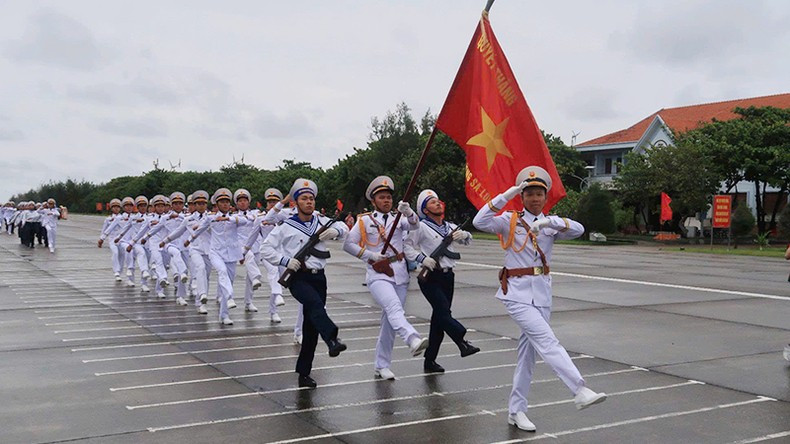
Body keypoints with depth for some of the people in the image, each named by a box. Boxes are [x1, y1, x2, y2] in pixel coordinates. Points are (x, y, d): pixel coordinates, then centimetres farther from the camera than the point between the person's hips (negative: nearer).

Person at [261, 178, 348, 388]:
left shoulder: (322, 222, 9)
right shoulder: (286, 226, -2)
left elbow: (344, 229, 10)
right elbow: (266, 248, -2)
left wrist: (336, 231, -13)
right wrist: (285, 261, -15)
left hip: (319, 277, 4)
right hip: (298, 277, -4)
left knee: (311, 325, 6)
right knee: (315, 304, -35)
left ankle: (304, 372, 15)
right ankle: (332, 340, -53)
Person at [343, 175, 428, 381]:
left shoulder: (397, 219, 15)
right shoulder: (365, 221, 7)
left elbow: (414, 225, -5)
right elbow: (348, 244, 3)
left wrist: (408, 212, -26)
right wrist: (370, 255, -8)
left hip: (400, 275, 4)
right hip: (378, 275, -4)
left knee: (390, 320, 6)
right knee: (394, 307, -30)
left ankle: (381, 365, 15)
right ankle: (413, 340, -53)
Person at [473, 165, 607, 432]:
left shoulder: (550, 225, 9)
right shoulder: (510, 221, 0)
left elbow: (578, 230, -9)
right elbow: (479, 222, -18)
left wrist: (550, 221, -24)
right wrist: (506, 196, -22)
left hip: (542, 294, 5)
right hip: (517, 293, -5)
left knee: (528, 351, 8)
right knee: (547, 341, -19)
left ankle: (516, 411, 18)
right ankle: (580, 391, -24)